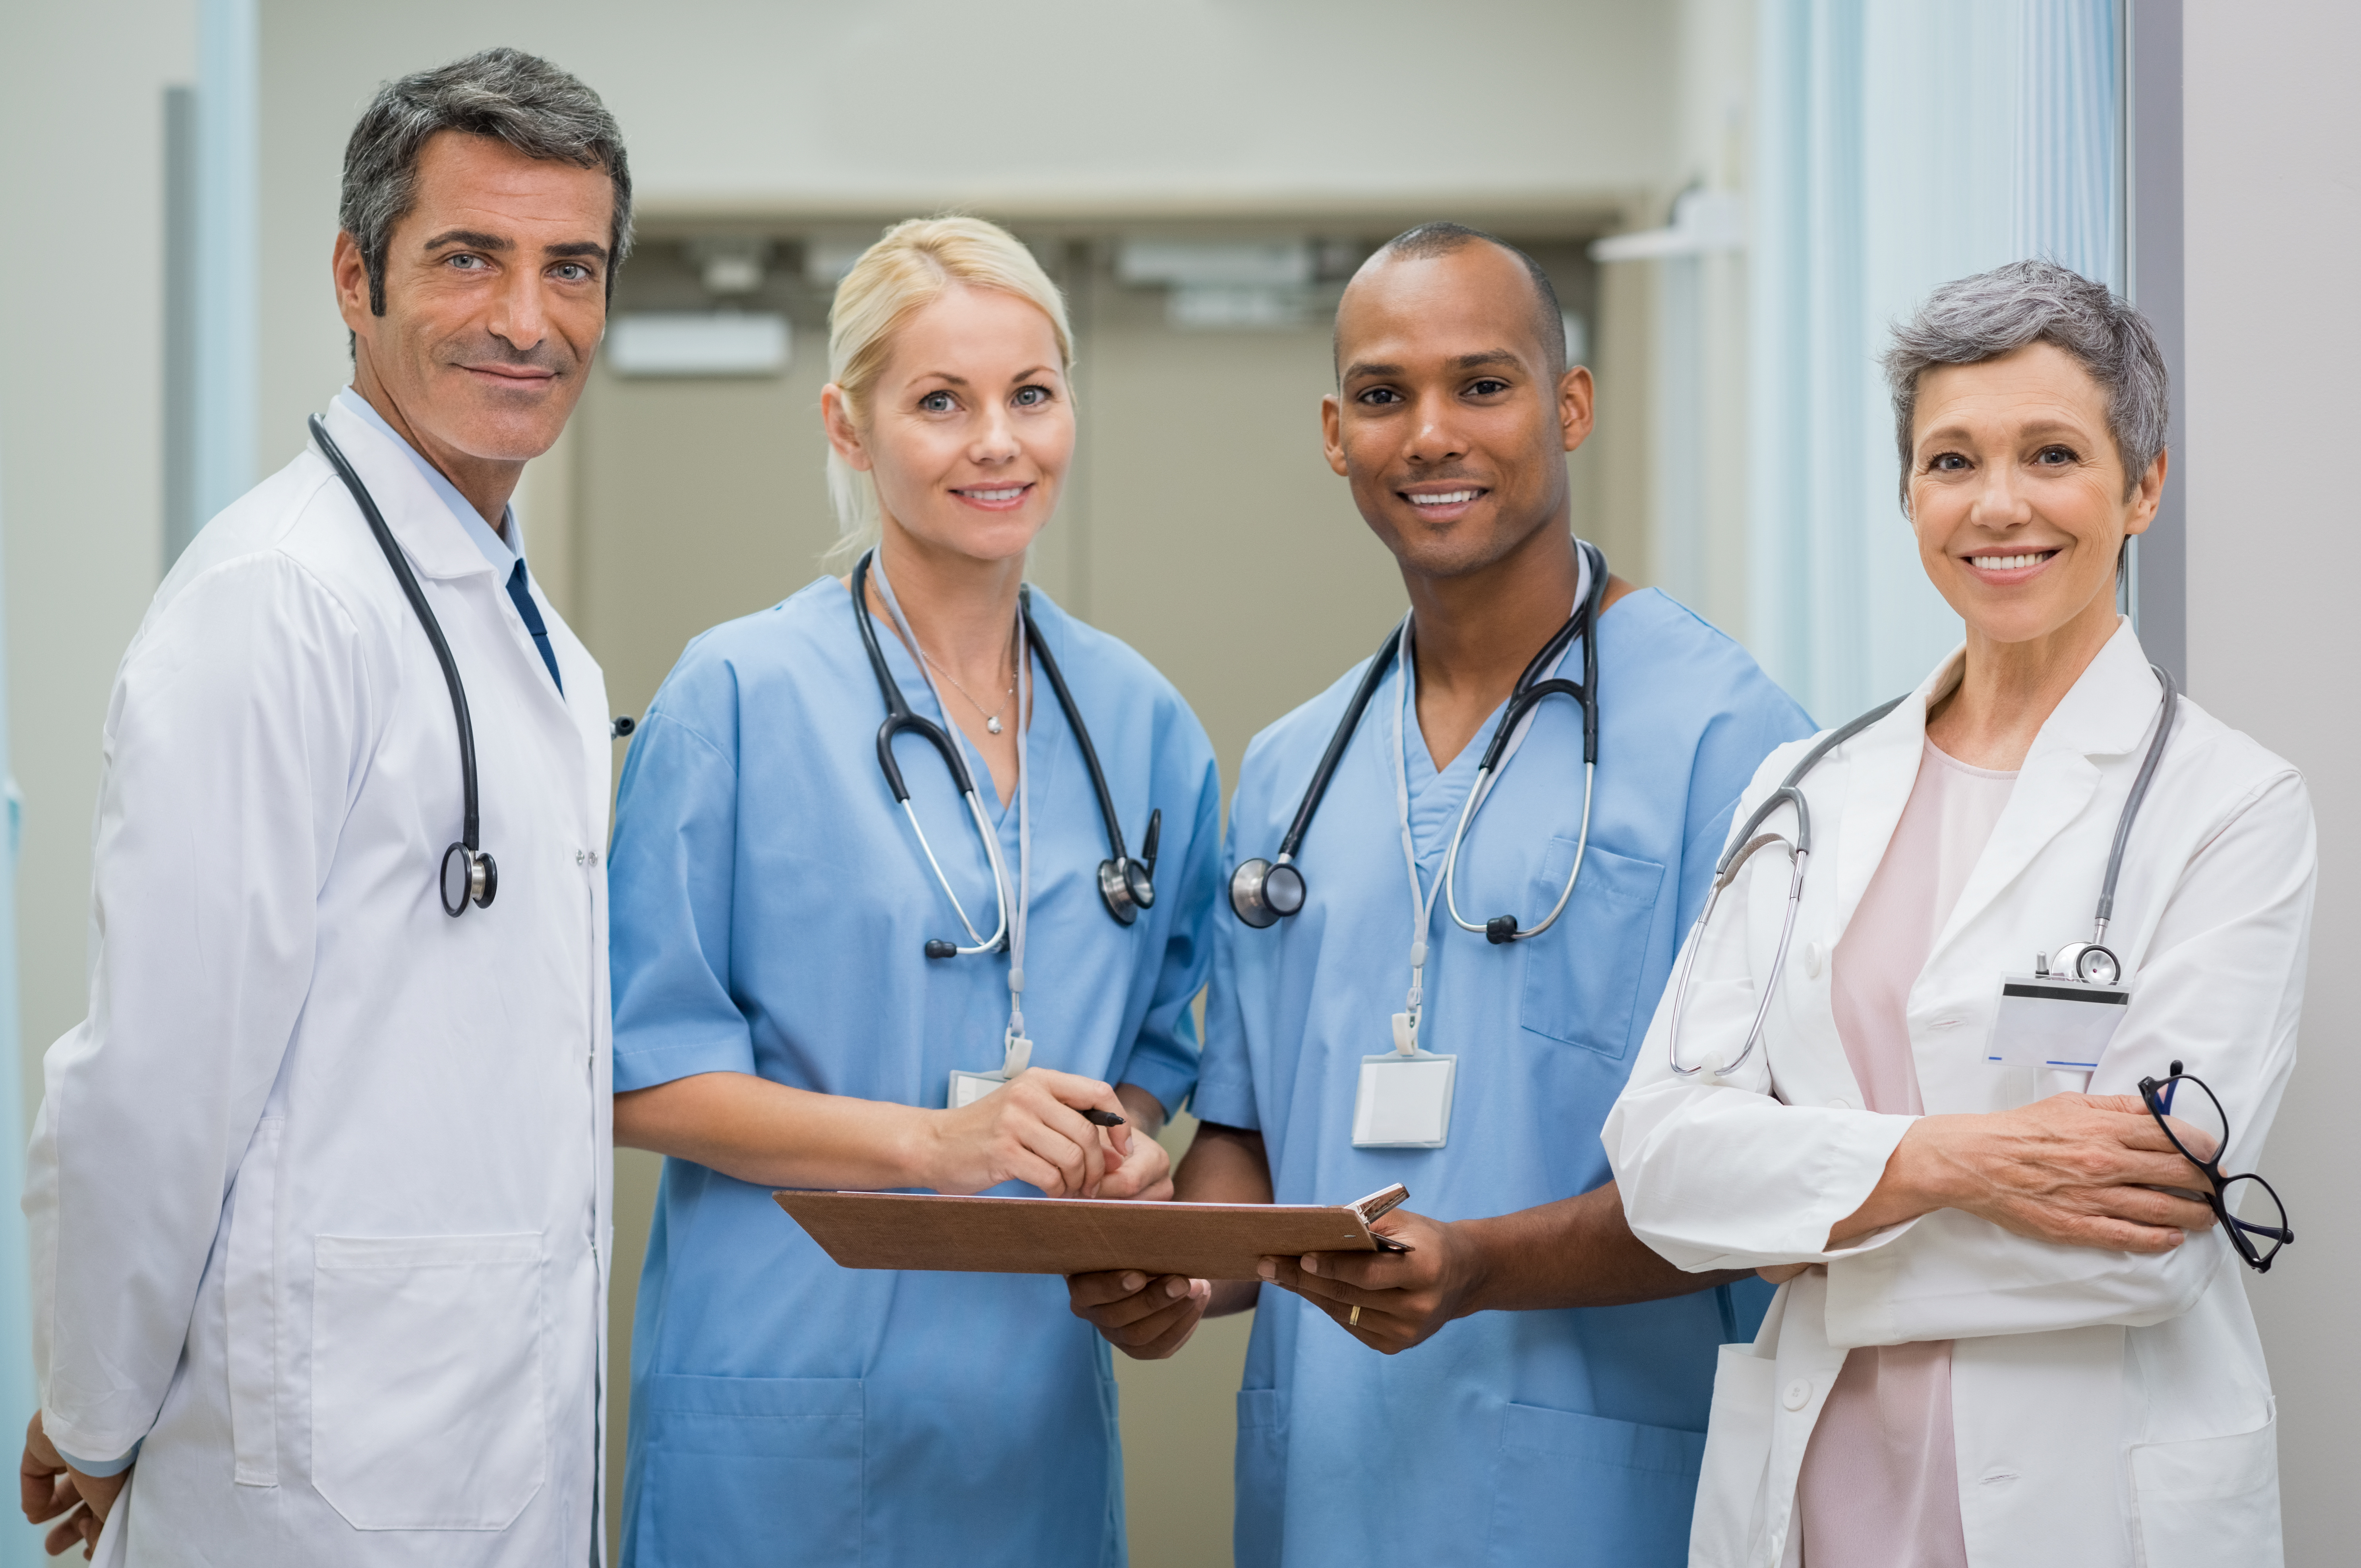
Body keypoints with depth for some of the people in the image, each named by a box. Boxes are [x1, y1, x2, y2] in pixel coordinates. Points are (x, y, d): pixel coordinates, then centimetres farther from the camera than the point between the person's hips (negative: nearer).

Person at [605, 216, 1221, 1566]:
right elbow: (643, 1075, -7)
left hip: (1038, 1407, 4)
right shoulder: (741, 696, -6)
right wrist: (932, 1141, -17)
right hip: (791, 1405, -4)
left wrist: (1124, 1150, -4)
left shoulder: (1144, 726, 9)